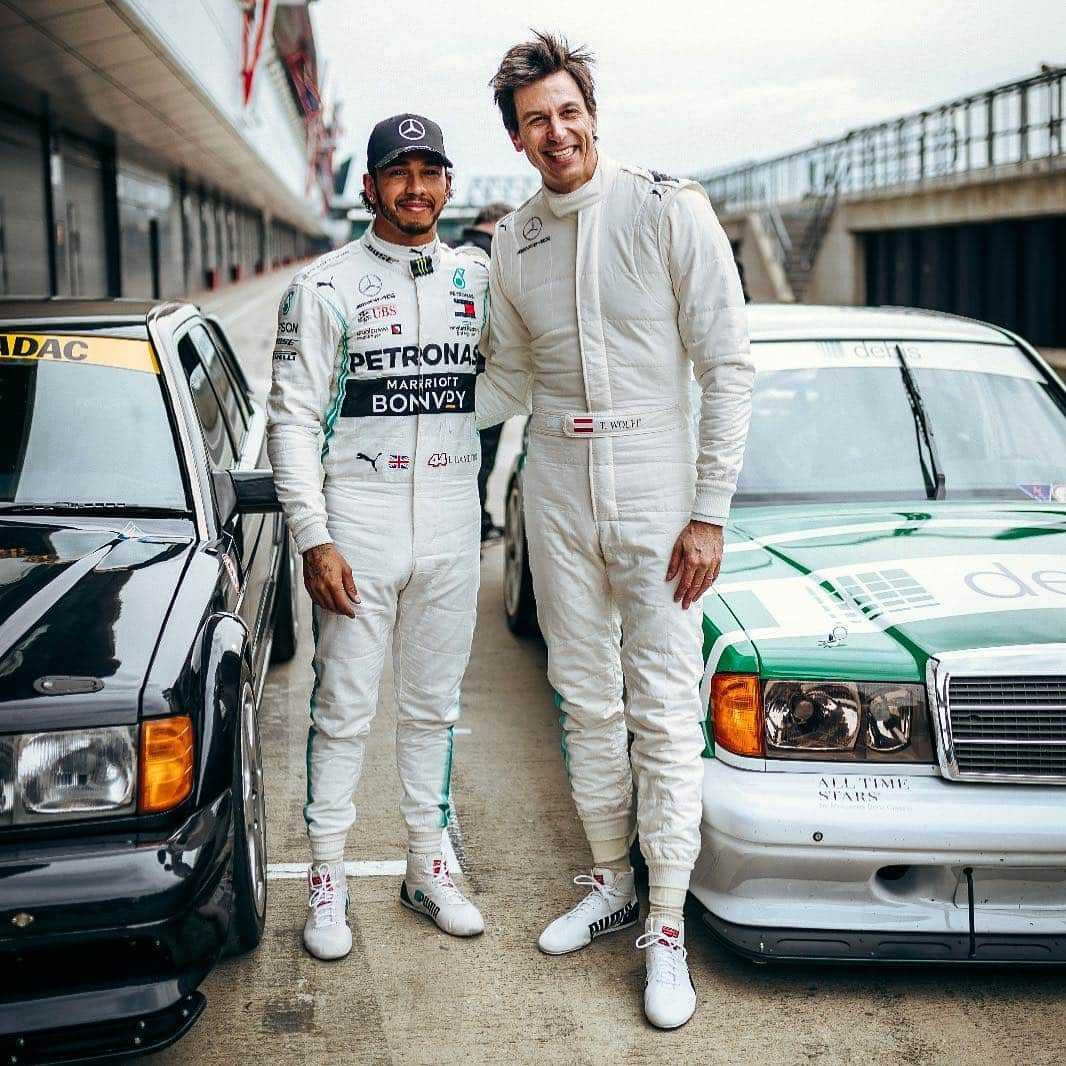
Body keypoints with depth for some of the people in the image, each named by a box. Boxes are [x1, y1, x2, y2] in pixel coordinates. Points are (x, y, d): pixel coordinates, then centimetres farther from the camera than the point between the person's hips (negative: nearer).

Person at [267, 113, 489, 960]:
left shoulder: (480, 279, 8)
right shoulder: (326, 285, -4)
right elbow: (293, 416, -6)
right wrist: (313, 537, -13)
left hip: (451, 526, 4)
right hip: (357, 524, -3)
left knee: (434, 707, 13)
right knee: (344, 711, 2)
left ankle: (429, 869, 25)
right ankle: (328, 881, 14)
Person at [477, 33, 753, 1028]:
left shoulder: (669, 209, -7)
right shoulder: (511, 245, 7)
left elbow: (727, 367, -8)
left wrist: (709, 512, -11)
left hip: (655, 489, -4)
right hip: (558, 491, 5)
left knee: (664, 712, -3)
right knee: (586, 702, 13)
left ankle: (667, 929, 6)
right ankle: (610, 883, 29)